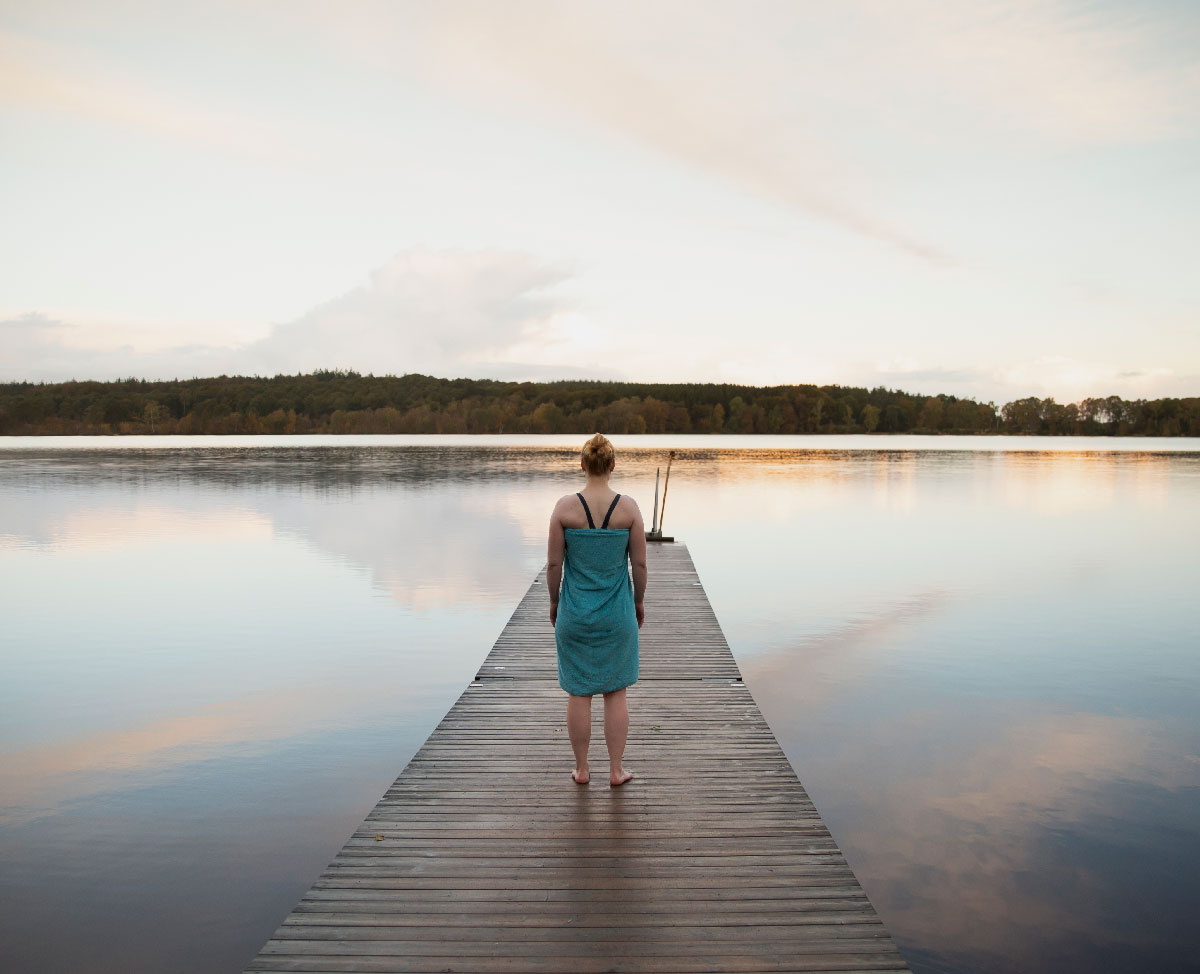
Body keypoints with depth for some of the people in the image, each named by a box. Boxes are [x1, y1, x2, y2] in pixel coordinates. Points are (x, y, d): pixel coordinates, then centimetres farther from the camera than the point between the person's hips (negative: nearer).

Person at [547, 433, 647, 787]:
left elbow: (553, 563, -8)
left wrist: (554, 602, 8)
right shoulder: (629, 506, -9)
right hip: (617, 613, 0)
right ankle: (616, 770, 19)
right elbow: (640, 563, -5)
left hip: (575, 612, 0)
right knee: (615, 692, 12)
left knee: (578, 693, 12)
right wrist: (639, 602, 10)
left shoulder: (565, 506, -11)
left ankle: (582, 769, 23)